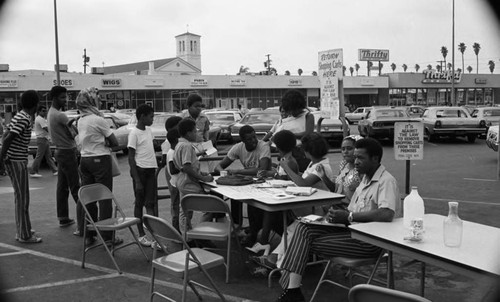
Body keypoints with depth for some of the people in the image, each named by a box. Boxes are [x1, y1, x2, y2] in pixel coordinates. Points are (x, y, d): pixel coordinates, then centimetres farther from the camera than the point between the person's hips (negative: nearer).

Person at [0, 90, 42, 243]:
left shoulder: (19, 116, 13)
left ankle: (22, 230, 25)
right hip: (17, 161, -10)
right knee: (22, 198, -4)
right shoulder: (24, 119, -17)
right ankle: (24, 235, 2)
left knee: (20, 196, 16)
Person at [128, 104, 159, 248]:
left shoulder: (148, 130, 11)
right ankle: (141, 235, 16)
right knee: (140, 203, 5)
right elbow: (131, 158, -12)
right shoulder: (134, 133, -10)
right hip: (140, 170, -6)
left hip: (151, 170, 6)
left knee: (151, 203, 0)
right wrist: (137, 181, -15)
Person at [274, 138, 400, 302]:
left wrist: (348, 216, -22)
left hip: (369, 241, -9)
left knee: (312, 243, -15)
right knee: (304, 229, -8)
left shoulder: (387, 181, -12)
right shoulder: (366, 179, 18)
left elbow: (387, 214, -28)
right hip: (353, 230, 9)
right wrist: (336, 214, -5)